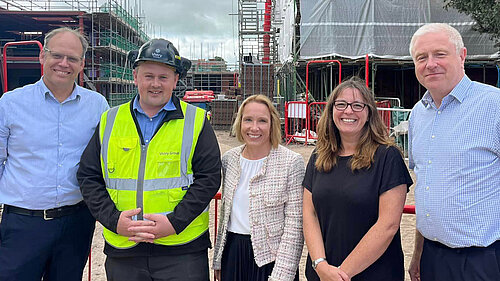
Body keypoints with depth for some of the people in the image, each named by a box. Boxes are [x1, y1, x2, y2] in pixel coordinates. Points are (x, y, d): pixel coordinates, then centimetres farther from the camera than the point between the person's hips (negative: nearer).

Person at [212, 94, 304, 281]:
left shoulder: (291, 162, -12)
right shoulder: (229, 159, 3)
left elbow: (295, 225, -12)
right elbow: (224, 213, 11)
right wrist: (218, 260, 12)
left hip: (270, 256, -4)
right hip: (232, 253, 4)